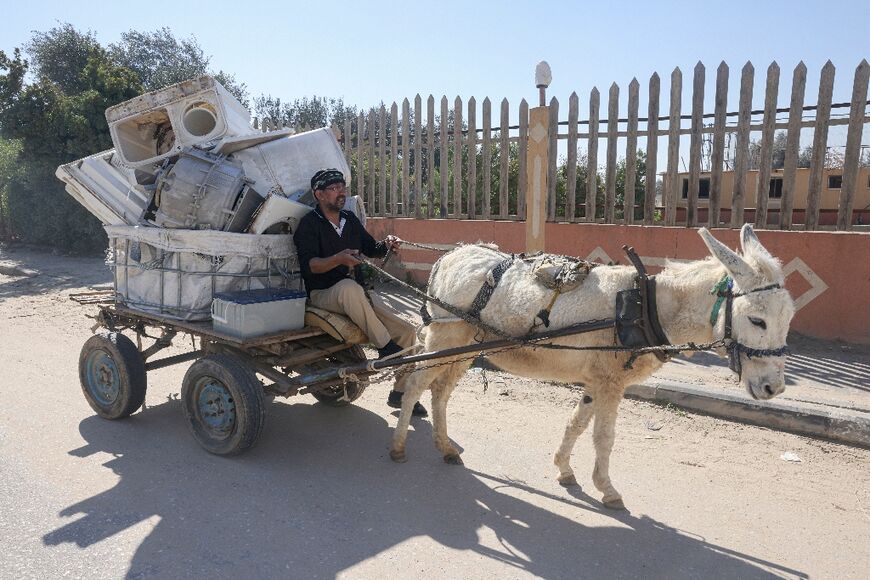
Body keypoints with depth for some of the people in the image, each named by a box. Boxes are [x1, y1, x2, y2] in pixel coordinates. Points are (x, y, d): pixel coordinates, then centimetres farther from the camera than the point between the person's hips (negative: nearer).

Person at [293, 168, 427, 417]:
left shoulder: (350, 219, 13)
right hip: (323, 294, -6)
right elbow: (308, 265, -18)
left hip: (357, 294, 6)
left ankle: (400, 392, 8)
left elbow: (371, 249, 23)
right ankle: (386, 347, -29)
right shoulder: (309, 224, -5)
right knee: (349, 287, -42)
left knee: (407, 330, -7)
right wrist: (338, 259, -35)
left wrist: (387, 245, 1)